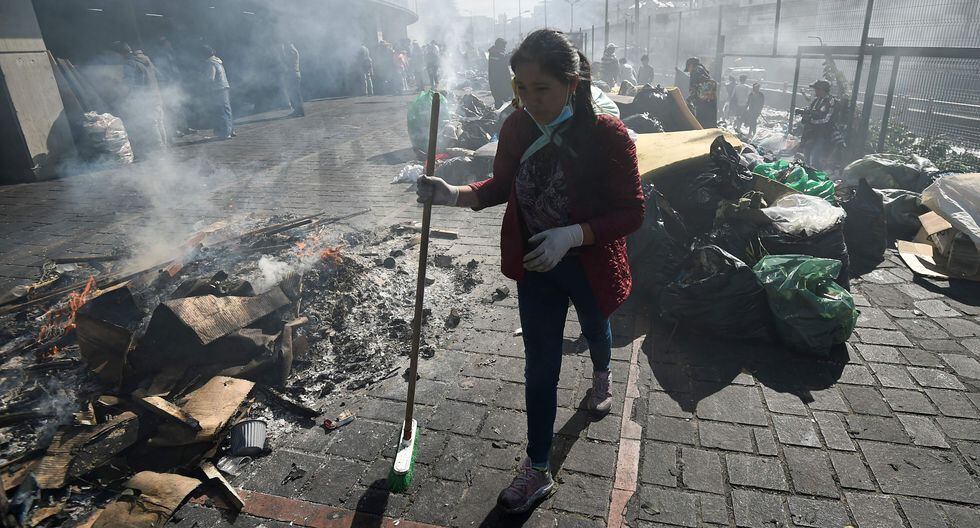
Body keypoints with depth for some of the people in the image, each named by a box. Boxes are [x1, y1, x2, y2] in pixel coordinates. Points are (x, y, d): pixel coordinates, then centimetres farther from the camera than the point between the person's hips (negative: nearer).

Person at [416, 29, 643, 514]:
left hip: (588, 264, -2)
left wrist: (573, 234, -32)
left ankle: (601, 375, 67)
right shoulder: (517, 128, -12)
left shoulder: (606, 136, -25)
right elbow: (501, 186, 3)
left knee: (594, 327, 29)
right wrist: (455, 195, -15)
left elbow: (631, 212, -19)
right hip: (535, 266, 3)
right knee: (540, 365, 7)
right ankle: (537, 471, 23)